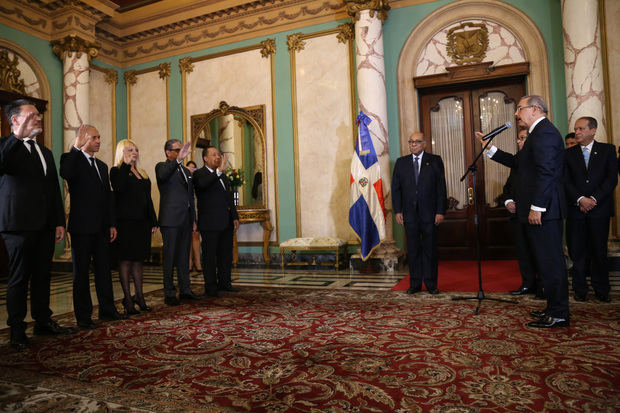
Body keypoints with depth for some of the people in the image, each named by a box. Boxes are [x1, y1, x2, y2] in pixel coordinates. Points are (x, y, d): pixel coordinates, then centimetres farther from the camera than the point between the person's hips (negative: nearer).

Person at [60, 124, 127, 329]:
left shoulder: (102, 166, 16)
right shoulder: (74, 160, -4)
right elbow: (65, 174, -29)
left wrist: (112, 224, 11)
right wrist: (76, 147, -25)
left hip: (101, 227, 6)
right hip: (82, 227, -6)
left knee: (104, 269, 12)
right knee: (81, 272, 4)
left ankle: (107, 310, 23)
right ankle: (83, 316, 14)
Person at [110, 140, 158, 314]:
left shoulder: (142, 173, 17)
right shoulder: (117, 171, -1)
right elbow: (119, 187, -23)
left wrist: (153, 221, 13)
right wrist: (126, 165, -17)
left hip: (142, 222, 6)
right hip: (126, 220, -6)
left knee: (139, 258, 11)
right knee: (126, 259, -1)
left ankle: (139, 296, 19)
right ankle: (128, 299, 5)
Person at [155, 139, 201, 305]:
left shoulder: (186, 171, 20)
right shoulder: (162, 166, -2)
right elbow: (162, 176, -28)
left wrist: (194, 219, 17)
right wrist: (178, 160, -41)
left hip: (186, 220, 7)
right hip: (170, 220, -7)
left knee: (184, 256, 12)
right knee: (170, 257, -1)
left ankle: (185, 290, 21)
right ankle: (169, 293, 6)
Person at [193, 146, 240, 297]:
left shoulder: (222, 175, 20)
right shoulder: (199, 174, -4)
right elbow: (202, 184, -29)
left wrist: (235, 217, 16)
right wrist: (218, 171, -34)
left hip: (226, 223, 7)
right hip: (210, 223, -7)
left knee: (226, 254, 12)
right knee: (210, 256, 1)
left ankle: (224, 282, 23)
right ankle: (211, 287, 9)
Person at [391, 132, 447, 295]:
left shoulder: (435, 161, 5)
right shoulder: (401, 162, 11)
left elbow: (441, 187, 1)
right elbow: (396, 188, 8)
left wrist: (440, 211, -6)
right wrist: (397, 211, -1)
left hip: (429, 214, -2)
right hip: (409, 213, 2)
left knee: (430, 249, 4)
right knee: (413, 250, 6)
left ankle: (431, 284, 15)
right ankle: (415, 283, 16)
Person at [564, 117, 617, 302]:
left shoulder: (607, 150, 8)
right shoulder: (568, 153, 9)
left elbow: (612, 178, -1)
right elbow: (566, 181, 1)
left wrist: (594, 199, -12)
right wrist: (580, 199, -12)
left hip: (599, 208, 0)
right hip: (576, 209, 1)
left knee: (599, 250, 4)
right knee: (577, 251, 2)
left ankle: (601, 289, 16)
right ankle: (580, 289, 11)